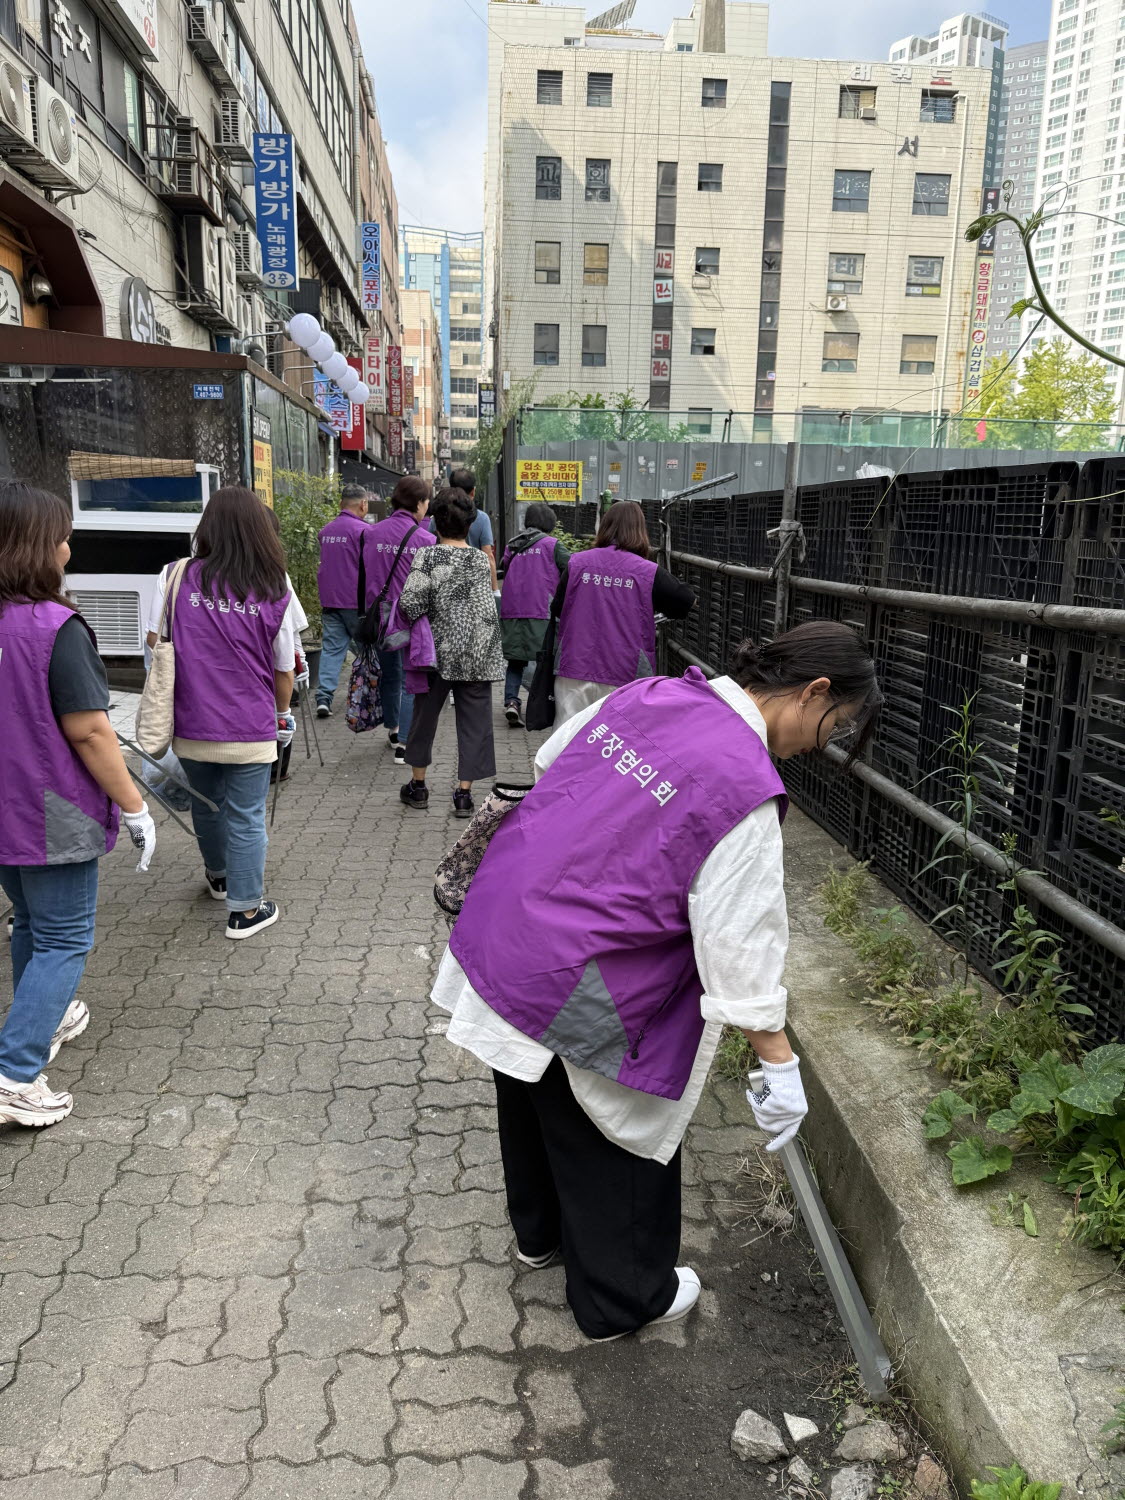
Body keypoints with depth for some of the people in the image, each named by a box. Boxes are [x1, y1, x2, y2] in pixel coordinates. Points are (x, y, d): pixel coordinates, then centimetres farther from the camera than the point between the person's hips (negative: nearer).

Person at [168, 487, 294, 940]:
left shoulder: (180, 579, -7)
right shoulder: (272, 592, -9)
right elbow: (284, 668, 0)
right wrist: (283, 713, 18)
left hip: (191, 726, 3)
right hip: (250, 729, -2)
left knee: (206, 804, 22)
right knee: (245, 818, 8)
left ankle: (218, 875, 46)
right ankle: (245, 910, 17)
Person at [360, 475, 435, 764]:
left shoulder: (373, 533, 1)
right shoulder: (425, 539, -11)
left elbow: (365, 575, 6)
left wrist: (369, 613, 15)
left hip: (380, 615, 5)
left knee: (389, 675, 21)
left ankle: (392, 729, 38)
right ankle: (404, 744, -1)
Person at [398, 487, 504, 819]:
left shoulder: (426, 556, -7)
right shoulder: (480, 560, -2)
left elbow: (411, 602, -16)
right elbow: (486, 612, -3)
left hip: (436, 652, 0)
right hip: (474, 655, 0)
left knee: (425, 715, 16)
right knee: (473, 720, 7)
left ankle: (418, 786, 28)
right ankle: (464, 794, 7)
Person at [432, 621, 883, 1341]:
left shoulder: (648, 693, -2)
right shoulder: (744, 788, -25)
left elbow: (551, 761, 15)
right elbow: (742, 947, -20)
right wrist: (781, 1063, -8)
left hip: (497, 925, 9)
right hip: (575, 991, -8)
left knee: (535, 1102, 30)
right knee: (616, 1138, 17)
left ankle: (540, 1231, 57)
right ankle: (621, 1298, 42)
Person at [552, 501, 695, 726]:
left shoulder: (576, 563, 1)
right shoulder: (649, 573, -5)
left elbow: (557, 610, 7)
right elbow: (686, 602, 5)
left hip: (574, 673, 2)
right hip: (624, 675, -2)